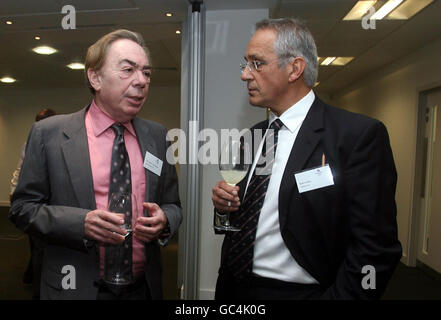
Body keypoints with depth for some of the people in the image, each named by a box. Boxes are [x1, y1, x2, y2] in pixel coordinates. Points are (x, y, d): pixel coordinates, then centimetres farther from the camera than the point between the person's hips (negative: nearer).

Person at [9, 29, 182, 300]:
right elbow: (23, 207, -5)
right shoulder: (49, 133, -8)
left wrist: (164, 221, -16)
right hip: (76, 287, -2)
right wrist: (81, 222, -21)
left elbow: (173, 205, 5)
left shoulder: (157, 136, -1)